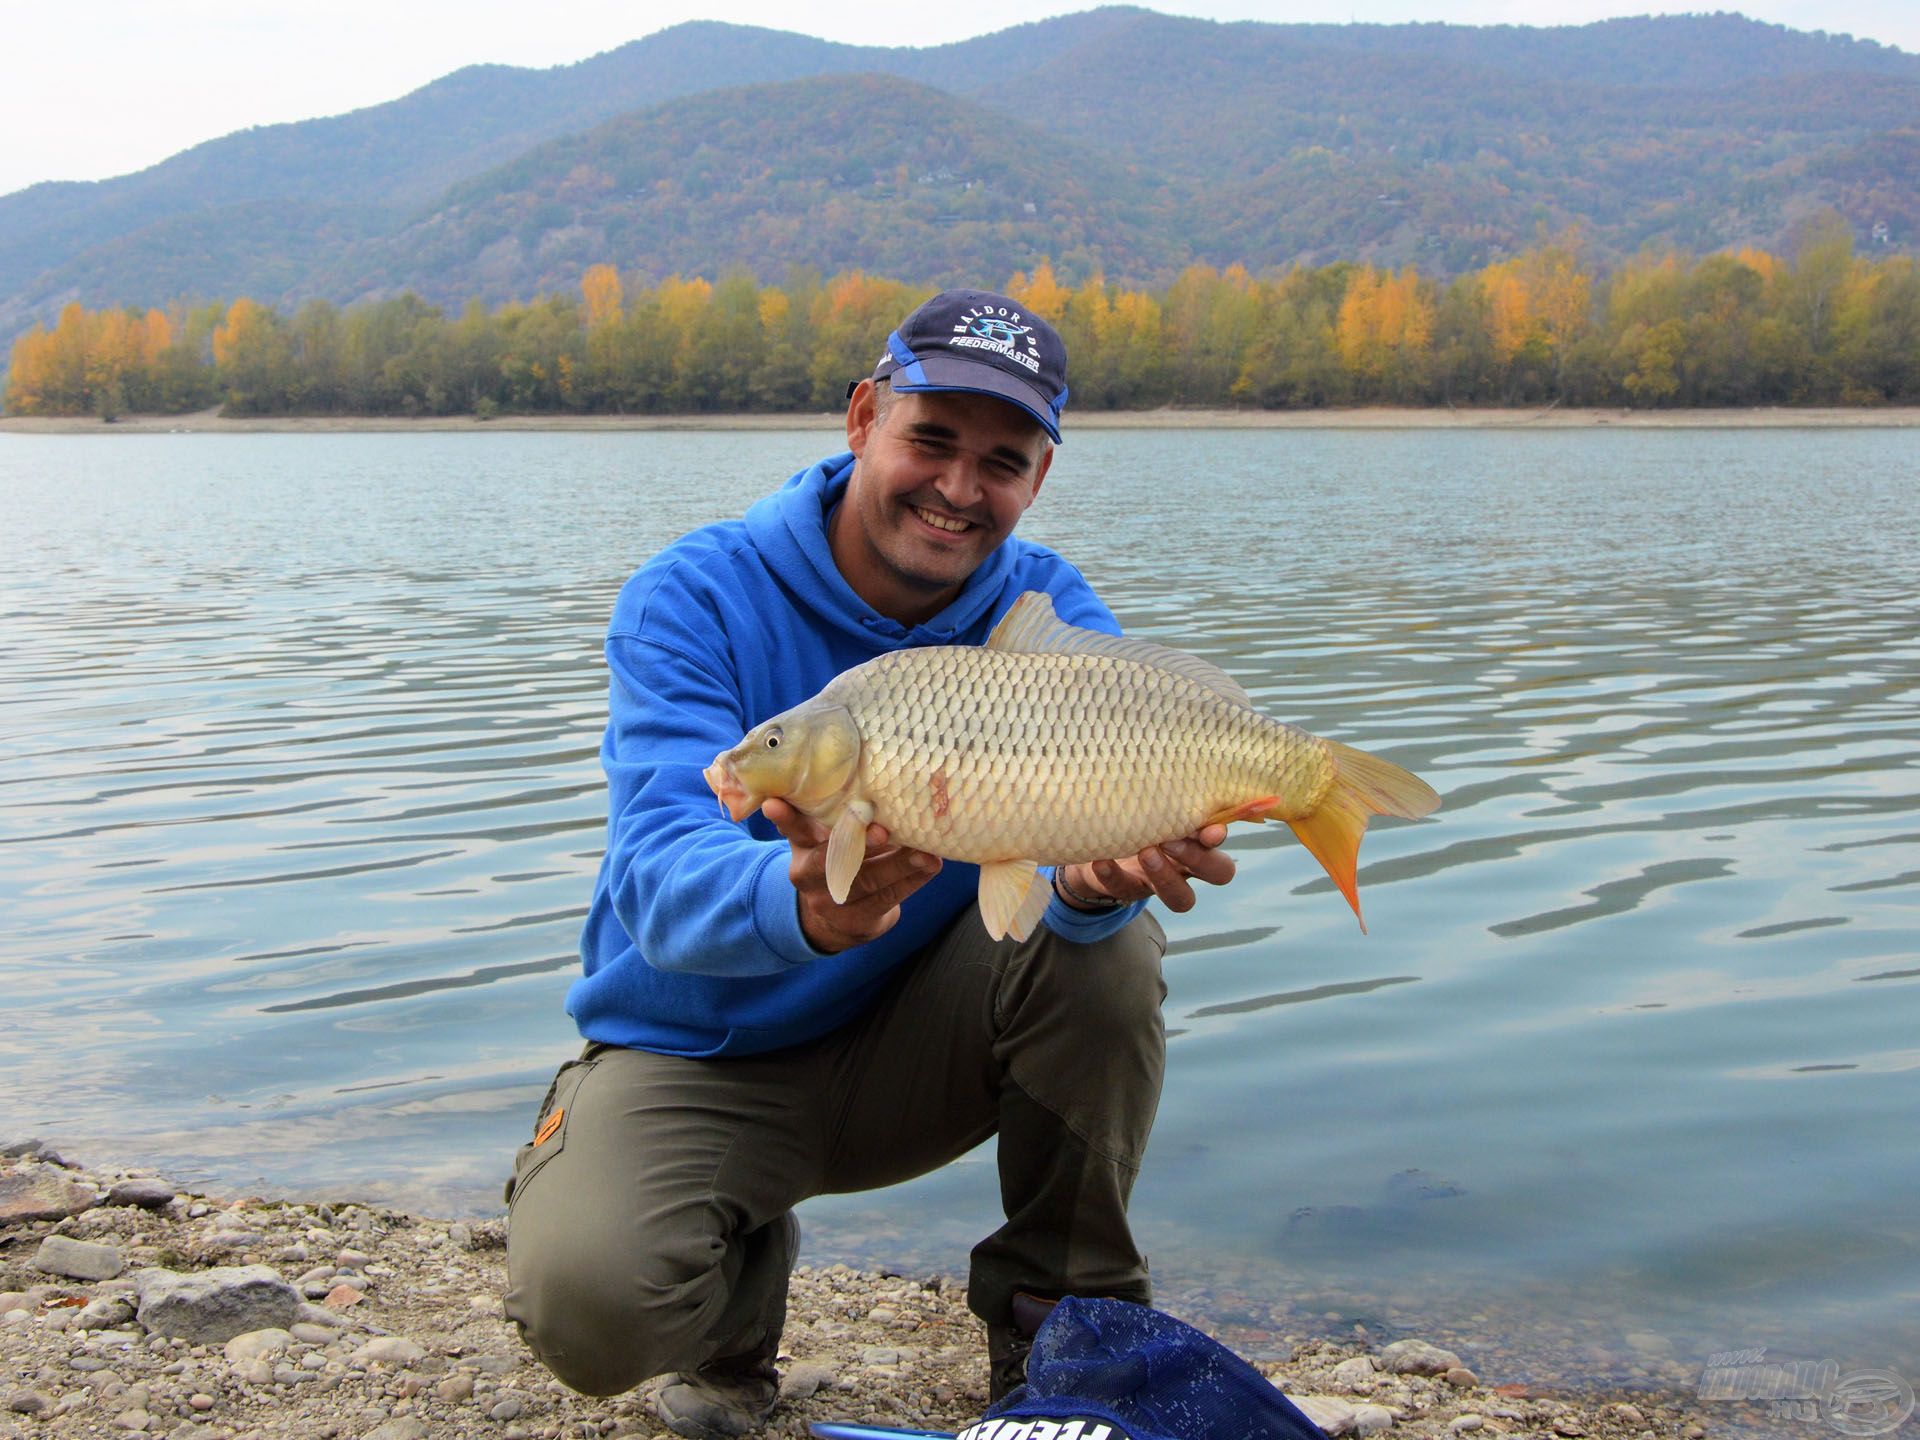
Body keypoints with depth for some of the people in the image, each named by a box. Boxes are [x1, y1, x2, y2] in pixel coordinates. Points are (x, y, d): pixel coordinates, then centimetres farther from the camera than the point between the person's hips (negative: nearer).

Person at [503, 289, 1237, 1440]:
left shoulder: (1047, 612, -8)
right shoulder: (695, 600, -18)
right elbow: (660, 870, -33)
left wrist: (1100, 873, -51)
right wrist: (800, 903, -56)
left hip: (911, 1045, 3)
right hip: (696, 1056, -2)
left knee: (1107, 951, -26)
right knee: (586, 1302, -30)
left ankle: (1059, 1313, -2)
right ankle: (745, 1275, 8)